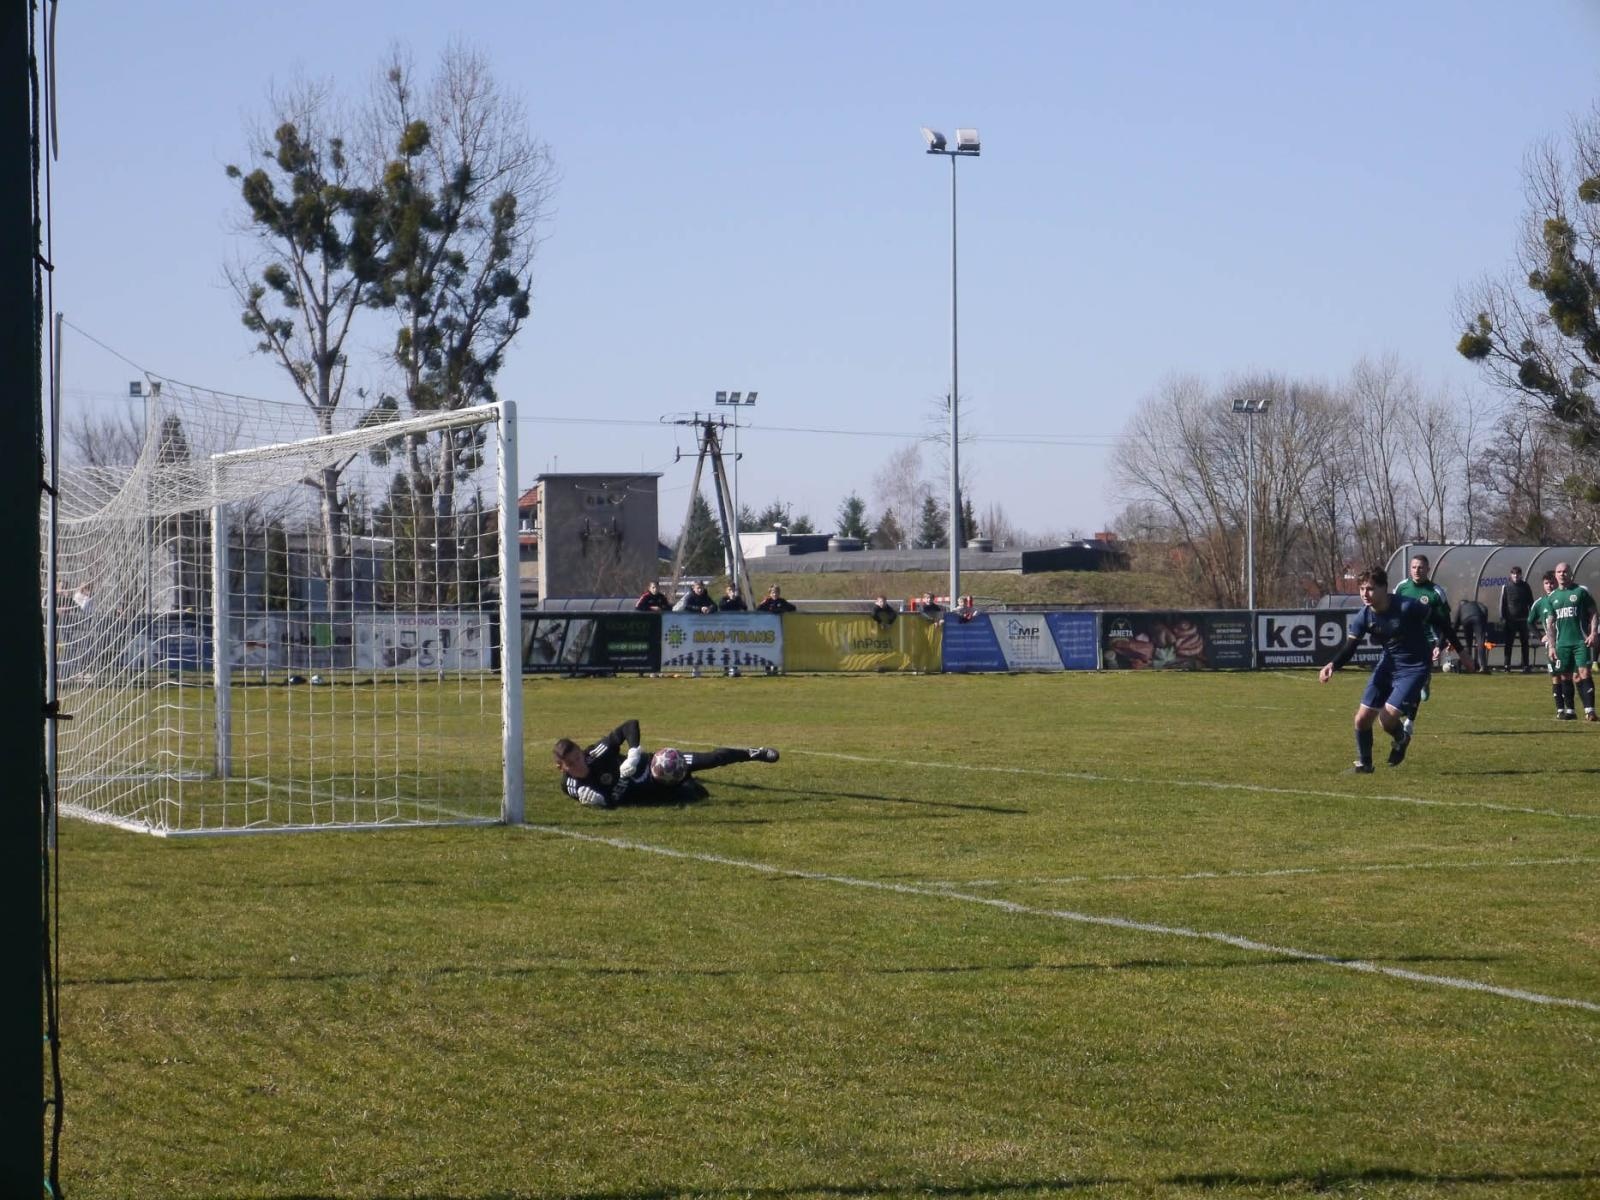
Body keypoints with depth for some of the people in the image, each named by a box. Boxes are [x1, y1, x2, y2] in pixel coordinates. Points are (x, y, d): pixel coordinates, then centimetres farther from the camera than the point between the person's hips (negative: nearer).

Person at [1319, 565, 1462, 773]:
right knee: (1362, 718, 1)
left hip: (1414, 668, -5)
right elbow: (1350, 647, -9)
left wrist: (1456, 647, -6)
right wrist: (1333, 665, -29)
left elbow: (1438, 619, -12)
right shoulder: (1364, 617, -10)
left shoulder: (1407, 607, -25)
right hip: (1387, 664, 6)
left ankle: (1401, 737, 19)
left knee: (1387, 719, -18)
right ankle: (1363, 764, 23)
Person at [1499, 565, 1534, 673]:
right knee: (1508, 644, -1)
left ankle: (1525, 666, 10)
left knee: (1525, 644, 5)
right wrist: (1502, 618, -5)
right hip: (1510, 620, -1)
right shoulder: (1506, 586, 2)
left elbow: (1530, 602, 8)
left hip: (1523, 619, 1)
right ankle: (1507, 666, 2)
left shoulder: (1525, 586, 5)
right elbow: (1502, 603, 2)